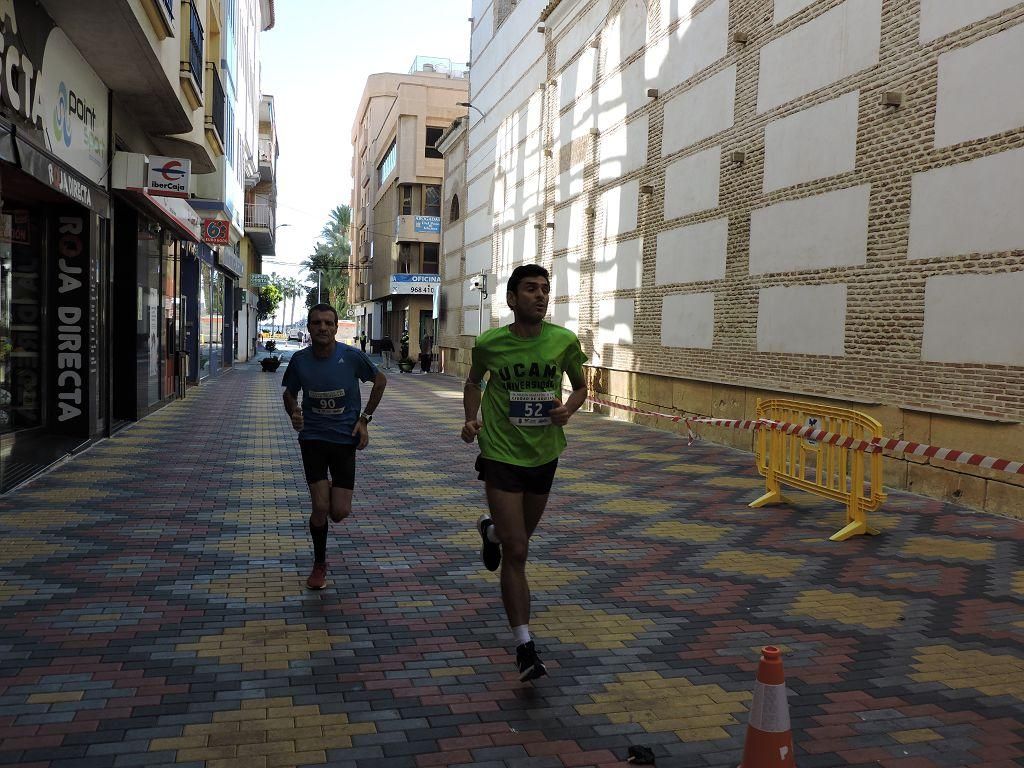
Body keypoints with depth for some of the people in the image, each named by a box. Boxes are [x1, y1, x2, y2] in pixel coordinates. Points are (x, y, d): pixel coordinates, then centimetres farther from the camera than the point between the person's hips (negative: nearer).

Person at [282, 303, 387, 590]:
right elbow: (289, 393, 12)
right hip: (312, 437, 1)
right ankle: (319, 565, 17)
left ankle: (333, 493, 36)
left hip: (345, 438, 0)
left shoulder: (352, 357, -11)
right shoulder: (300, 359, -6)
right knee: (320, 508, -8)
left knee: (340, 513, -3)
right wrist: (293, 413, -11)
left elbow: (380, 380, 5)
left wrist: (364, 419, 1)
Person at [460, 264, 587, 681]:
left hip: (545, 455, 3)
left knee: (520, 537, 23)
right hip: (501, 455, -3)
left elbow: (581, 387, 8)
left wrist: (568, 409, -14)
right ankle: (524, 647, 0)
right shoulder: (489, 343, -10)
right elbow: (474, 382, 10)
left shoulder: (565, 341, -8)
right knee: (516, 553, -8)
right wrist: (470, 419, -6)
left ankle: (490, 530, 60)